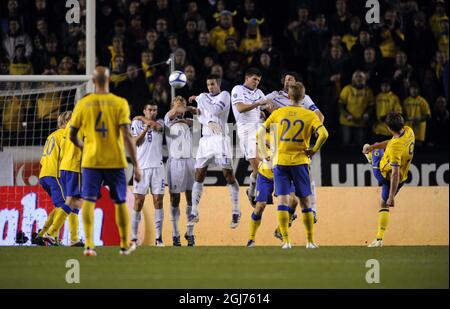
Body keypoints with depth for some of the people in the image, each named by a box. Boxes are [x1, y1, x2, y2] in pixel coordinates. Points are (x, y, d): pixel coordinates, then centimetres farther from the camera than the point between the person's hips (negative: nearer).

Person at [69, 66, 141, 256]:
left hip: (91, 161, 0)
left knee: (88, 200, 0)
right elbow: (127, 135, -11)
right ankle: (125, 246, 19)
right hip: (115, 161, 0)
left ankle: (89, 244, -15)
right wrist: (136, 165, -9)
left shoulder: (83, 104, 0)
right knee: (120, 202, 12)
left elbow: (72, 135, 5)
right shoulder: (120, 103, -6)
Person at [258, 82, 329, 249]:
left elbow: (260, 132, 4)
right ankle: (310, 240, 13)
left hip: (280, 161, 1)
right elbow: (323, 134, -14)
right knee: (305, 201, 10)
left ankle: (286, 240, -10)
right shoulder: (310, 115, -1)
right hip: (300, 161, -1)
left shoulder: (278, 113, 4)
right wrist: (314, 150, -1)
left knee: (283, 200, -1)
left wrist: (263, 153, 13)